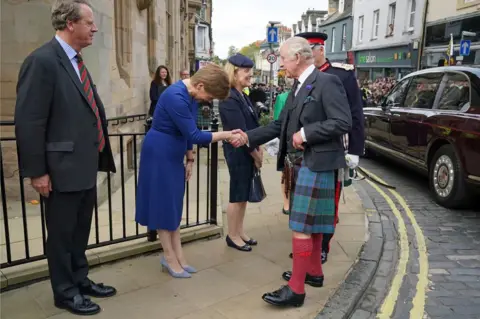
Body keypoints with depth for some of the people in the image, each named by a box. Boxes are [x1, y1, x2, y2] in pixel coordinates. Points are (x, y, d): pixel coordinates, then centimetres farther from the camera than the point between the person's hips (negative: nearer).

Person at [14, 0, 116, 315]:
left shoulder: (76, 61, 12)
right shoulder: (42, 60, -15)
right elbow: (28, 121, -18)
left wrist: (99, 155, 16)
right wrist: (37, 171, -17)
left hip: (86, 165, 8)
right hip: (63, 167, -8)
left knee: (80, 231, 21)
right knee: (62, 233, 9)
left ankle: (80, 280, 38)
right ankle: (65, 292, 27)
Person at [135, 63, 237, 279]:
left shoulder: (191, 95, 1)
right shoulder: (176, 97, -27)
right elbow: (194, 135, -27)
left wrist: (190, 158, 12)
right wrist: (227, 135, -25)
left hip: (174, 154, 9)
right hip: (160, 153, -9)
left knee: (174, 204, 12)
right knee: (163, 204, 2)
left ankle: (177, 255, 21)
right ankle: (170, 257, 15)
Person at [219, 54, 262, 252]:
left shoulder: (243, 96, 10)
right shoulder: (229, 99, -18)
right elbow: (240, 131, -20)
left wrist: (259, 150, 4)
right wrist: (256, 156, -13)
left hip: (249, 153, 9)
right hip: (238, 153, -9)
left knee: (244, 195, 16)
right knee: (237, 196, 3)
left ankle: (239, 232, 29)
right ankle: (232, 236, 18)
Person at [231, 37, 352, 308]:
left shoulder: (327, 82, -13)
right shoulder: (299, 86, 13)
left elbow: (344, 122, -20)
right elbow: (281, 124, 13)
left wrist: (306, 133, -19)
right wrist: (248, 137, 6)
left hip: (316, 164, -9)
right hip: (299, 164, 9)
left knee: (302, 226, -6)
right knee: (310, 222, 19)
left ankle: (296, 288, 4)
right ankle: (314, 272, 34)